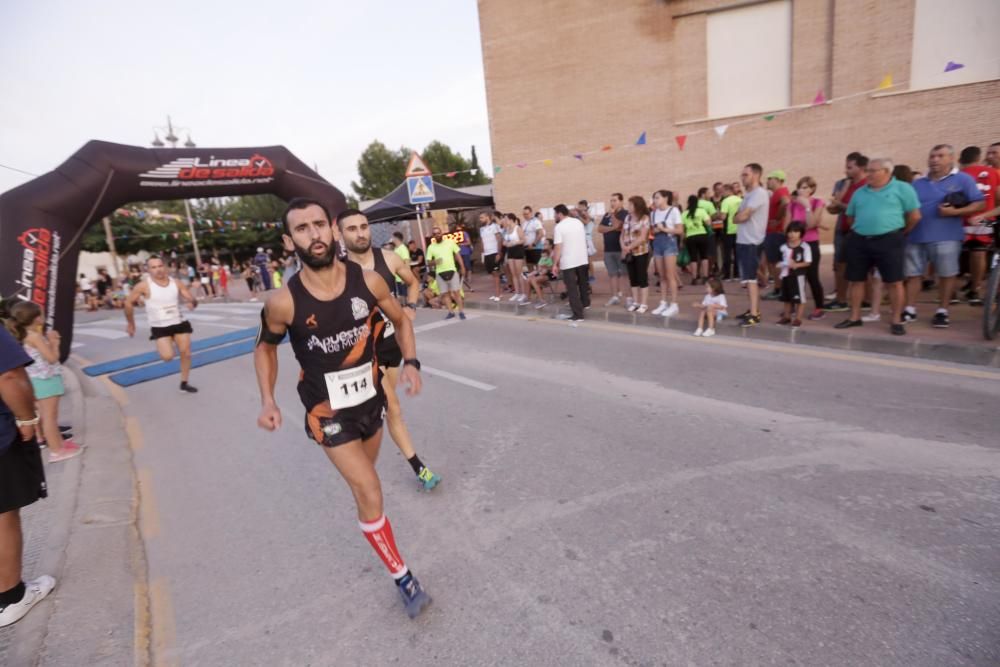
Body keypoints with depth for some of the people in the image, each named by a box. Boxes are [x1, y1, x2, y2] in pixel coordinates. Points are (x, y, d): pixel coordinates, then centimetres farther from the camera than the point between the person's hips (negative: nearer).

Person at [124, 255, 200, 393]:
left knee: (186, 353, 2)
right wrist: (131, 324, 6)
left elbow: (192, 299, 0)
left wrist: (193, 302, -26)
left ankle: (184, 384, 17)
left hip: (179, 323, 3)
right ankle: (162, 347, 22)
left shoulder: (177, 283, -3)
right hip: (160, 327, -3)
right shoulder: (144, 286, -11)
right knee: (168, 357, -16)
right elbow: (129, 303, 1)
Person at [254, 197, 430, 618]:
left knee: (362, 480, 26)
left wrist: (411, 362, -13)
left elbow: (400, 320, 2)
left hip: (370, 398, 3)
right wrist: (267, 400, -11)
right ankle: (403, 578, 16)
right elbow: (265, 347, 0)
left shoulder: (368, 281, -16)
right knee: (371, 495, -6)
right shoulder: (284, 302, -21)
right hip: (328, 411, -3)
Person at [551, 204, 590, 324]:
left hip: (568, 262, -7)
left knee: (572, 289, -3)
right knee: (583, 282, 26)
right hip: (582, 259, 7)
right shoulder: (578, 222, 8)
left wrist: (554, 264, -13)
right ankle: (585, 303, 45)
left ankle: (578, 315, -6)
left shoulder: (559, 226, -12)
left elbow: (558, 248, -17)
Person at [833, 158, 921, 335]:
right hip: (859, 240, 4)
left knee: (894, 281, -1)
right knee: (856, 280, 8)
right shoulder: (859, 192, 12)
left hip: (888, 240, -4)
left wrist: (900, 233, 7)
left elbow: (915, 216, -1)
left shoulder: (902, 188, -1)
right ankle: (854, 317, 19)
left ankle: (896, 320, 9)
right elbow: (850, 217, 20)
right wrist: (861, 229, 13)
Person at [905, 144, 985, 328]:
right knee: (913, 274, 4)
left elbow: (980, 203, -1)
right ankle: (910, 310, 12)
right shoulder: (917, 184, 15)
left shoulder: (963, 179, 3)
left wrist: (955, 212, -16)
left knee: (946, 274, 2)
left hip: (946, 237, -3)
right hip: (916, 237, 3)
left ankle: (942, 311, 11)